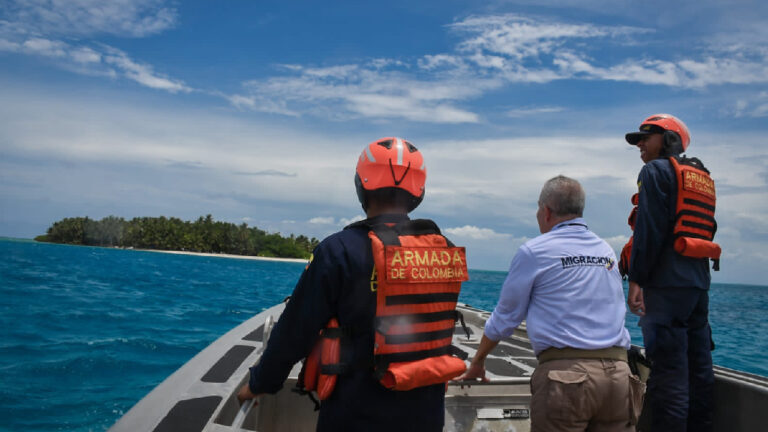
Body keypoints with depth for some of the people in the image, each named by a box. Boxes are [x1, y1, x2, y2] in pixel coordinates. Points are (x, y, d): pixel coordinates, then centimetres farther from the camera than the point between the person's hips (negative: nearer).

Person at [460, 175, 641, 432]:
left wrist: (477, 363, 20)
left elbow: (505, 317, 6)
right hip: (618, 372, 6)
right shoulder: (607, 251, 15)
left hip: (566, 372, -5)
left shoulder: (534, 251, -1)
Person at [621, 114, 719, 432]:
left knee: (668, 371, -8)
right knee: (698, 368, 13)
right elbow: (704, 231, 20)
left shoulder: (657, 170, -4)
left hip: (667, 283, -9)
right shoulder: (703, 177, 22)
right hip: (699, 283, 9)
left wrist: (636, 279, -14)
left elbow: (649, 230, -14)